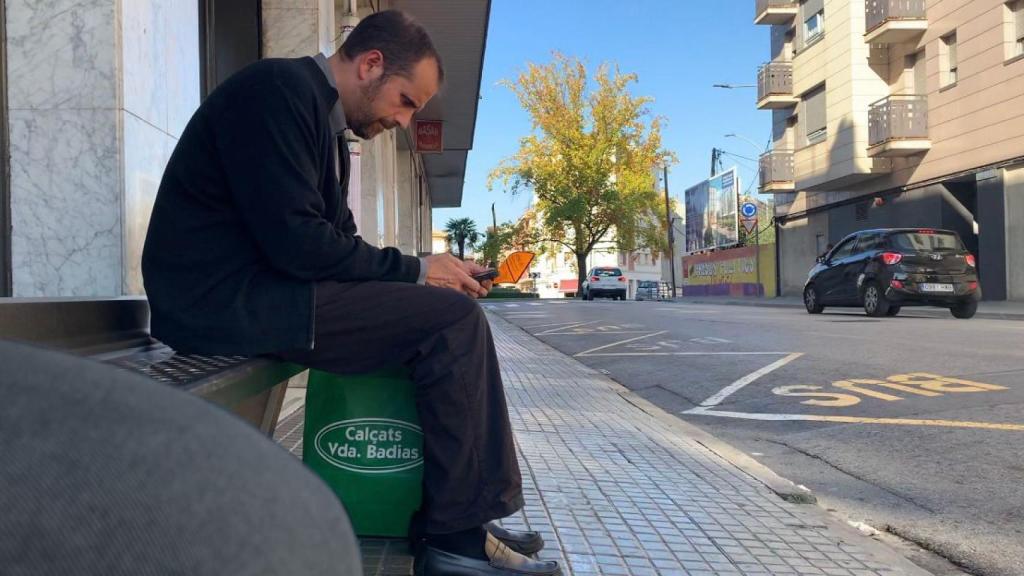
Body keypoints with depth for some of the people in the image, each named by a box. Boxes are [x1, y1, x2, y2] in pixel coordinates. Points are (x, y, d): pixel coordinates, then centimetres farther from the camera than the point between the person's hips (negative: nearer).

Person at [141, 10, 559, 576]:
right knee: (453, 320, -16)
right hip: (227, 296, -10)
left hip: (257, 289, 10)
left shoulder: (325, 124, 18)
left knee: (446, 311, 9)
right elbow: (294, 239, -22)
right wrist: (414, 269, -13)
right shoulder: (280, 87, -13)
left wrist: (426, 274, 3)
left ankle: (450, 517, 9)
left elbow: (338, 238, 17)